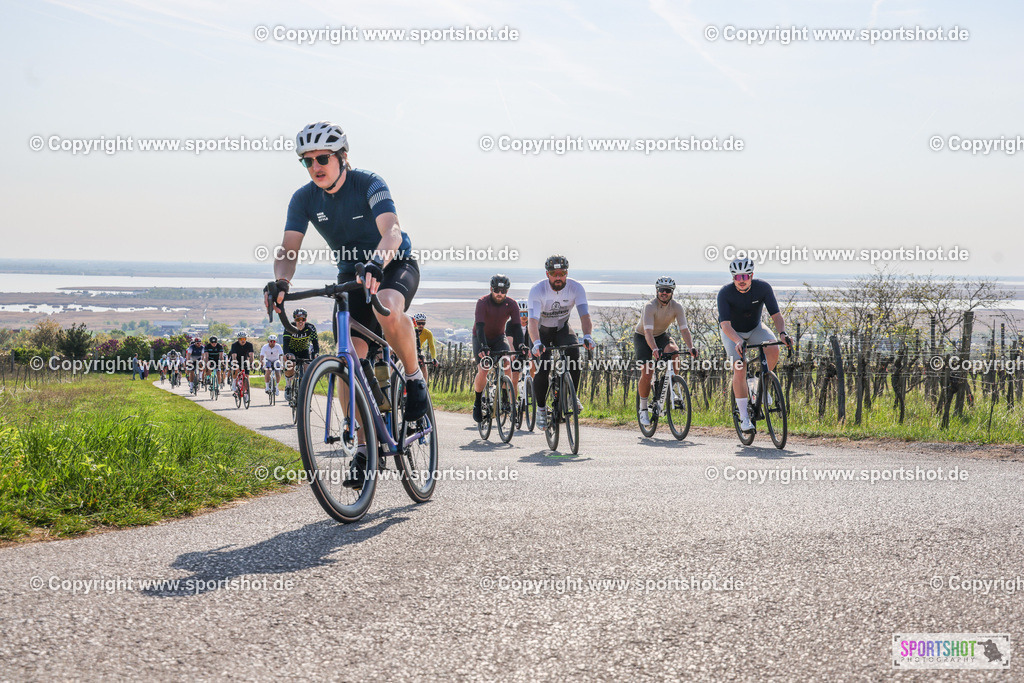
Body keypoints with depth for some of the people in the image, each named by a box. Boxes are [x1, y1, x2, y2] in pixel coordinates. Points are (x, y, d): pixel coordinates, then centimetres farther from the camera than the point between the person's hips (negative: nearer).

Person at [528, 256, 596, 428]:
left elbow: (585, 315, -30)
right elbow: (533, 320, -38)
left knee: (573, 352, -30)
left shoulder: (576, 288, -21)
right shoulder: (537, 290, -28)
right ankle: (541, 408, 7)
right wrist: (537, 343, -57)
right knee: (542, 370, -16)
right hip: (542, 331, -1)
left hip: (562, 328, 1)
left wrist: (587, 336, -50)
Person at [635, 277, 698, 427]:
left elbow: (684, 329, -25)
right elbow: (648, 332, -40)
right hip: (642, 337, -3)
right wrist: (655, 349, -58)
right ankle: (643, 409, 2)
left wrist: (690, 347, -43)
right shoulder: (650, 306, -29)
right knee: (647, 374, -16)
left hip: (661, 335, 3)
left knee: (674, 352, -30)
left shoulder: (677, 307, -18)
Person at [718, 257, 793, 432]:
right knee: (739, 369, -20)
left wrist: (782, 333, -42)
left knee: (773, 349, -28)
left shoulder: (763, 288, -22)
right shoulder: (725, 293, -28)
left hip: (755, 328, 2)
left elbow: (776, 315, -22)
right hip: (733, 332, -2)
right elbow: (725, 325, -35)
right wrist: (738, 341, -53)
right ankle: (744, 417, -12)